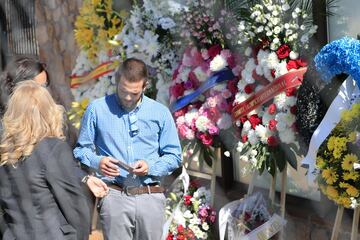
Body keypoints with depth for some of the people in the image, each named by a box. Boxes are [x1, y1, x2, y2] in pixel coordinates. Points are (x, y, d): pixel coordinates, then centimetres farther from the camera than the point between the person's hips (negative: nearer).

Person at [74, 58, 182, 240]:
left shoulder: (160, 113, 7)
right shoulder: (97, 109, 4)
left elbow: (174, 156, 9)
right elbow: (81, 149, 8)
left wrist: (150, 167, -9)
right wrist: (97, 162, -12)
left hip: (151, 197, 2)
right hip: (114, 196, -1)